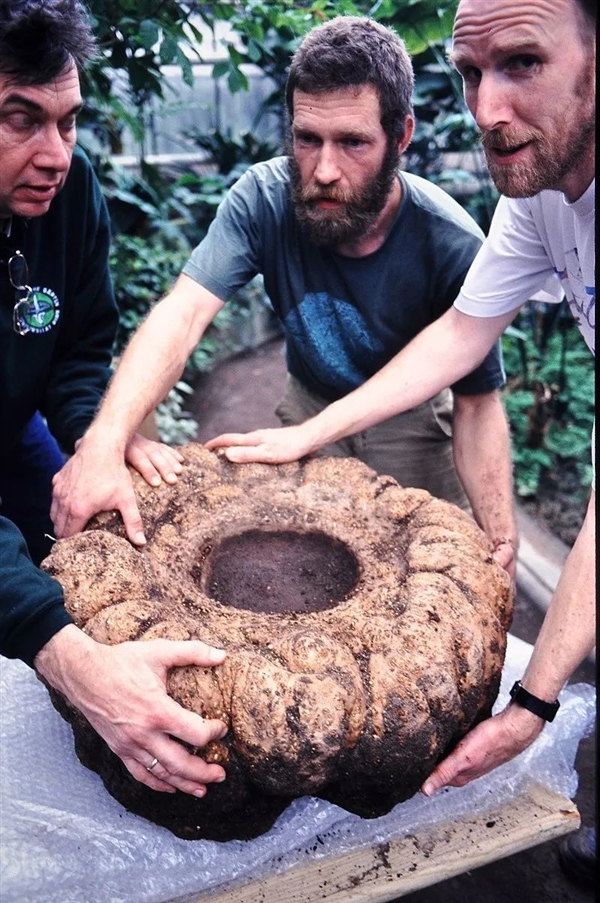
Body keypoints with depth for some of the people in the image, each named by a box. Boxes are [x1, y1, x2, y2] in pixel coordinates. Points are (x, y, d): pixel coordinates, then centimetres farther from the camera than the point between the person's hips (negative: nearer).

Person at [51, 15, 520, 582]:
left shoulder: (452, 247, -28)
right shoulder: (263, 199, -25)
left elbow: (477, 404, -21)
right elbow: (184, 312, -36)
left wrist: (500, 540, -32)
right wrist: (105, 441, -51)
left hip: (410, 417, -1)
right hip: (308, 404, 2)